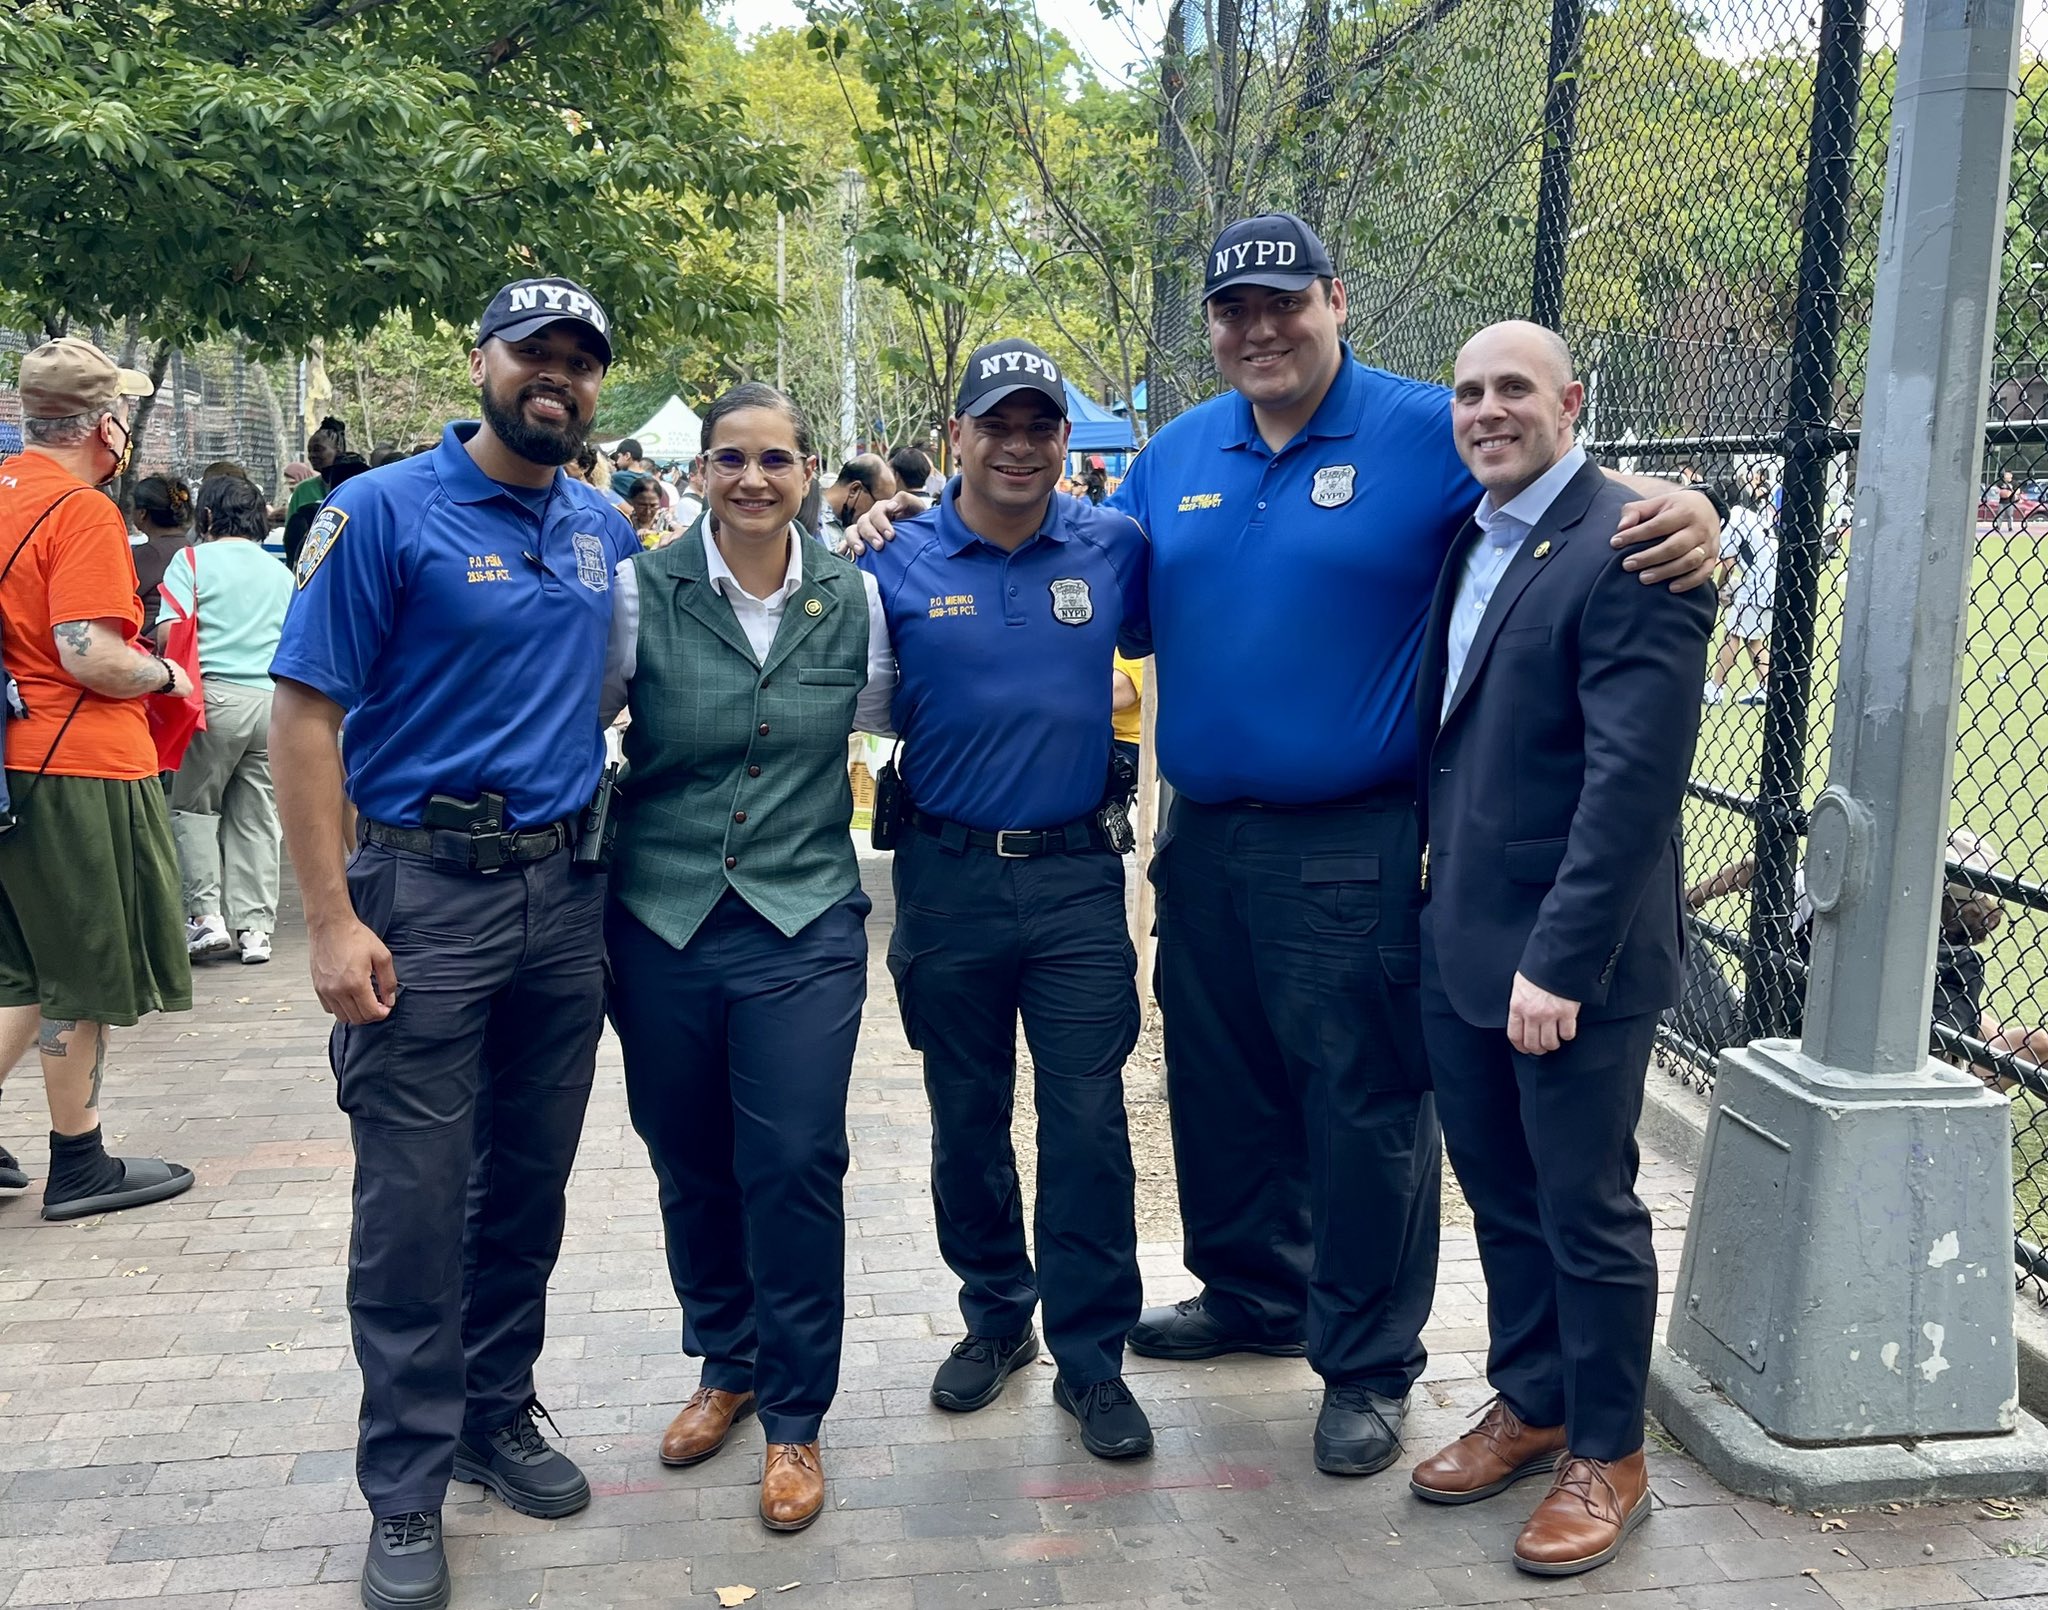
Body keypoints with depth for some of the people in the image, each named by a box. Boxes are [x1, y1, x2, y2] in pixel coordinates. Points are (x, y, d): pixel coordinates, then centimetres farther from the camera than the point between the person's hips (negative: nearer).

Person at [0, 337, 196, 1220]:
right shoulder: (83, 511, -15)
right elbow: (88, 655, -23)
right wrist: (167, 675, -6)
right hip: (79, 772, -8)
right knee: (88, 976, 5)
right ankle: (79, 1165, 16)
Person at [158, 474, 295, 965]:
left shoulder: (194, 559, 3)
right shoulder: (283, 572, 17)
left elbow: (169, 633, -6)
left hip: (218, 694, -4)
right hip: (275, 700, 4)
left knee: (193, 806, 10)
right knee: (256, 815, 7)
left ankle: (206, 913, -1)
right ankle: (255, 927, 6)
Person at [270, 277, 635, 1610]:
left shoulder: (608, 533, 9)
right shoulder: (385, 511, -7)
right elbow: (306, 711, -10)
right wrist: (332, 919, -16)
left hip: (565, 890, 5)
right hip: (425, 892, -5)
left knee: (530, 1182, 15)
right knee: (413, 1200, 1)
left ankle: (498, 1414, 33)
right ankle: (406, 1487, 16)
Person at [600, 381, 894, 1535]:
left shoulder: (855, 598, 2)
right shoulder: (642, 593, -3)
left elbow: (885, 714, 17)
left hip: (804, 921, 0)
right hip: (663, 920, 1)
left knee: (796, 1162, -4)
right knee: (690, 1165, 11)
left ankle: (795, 1417, 14)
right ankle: (726, 1364, 35)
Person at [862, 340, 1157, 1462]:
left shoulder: (1115, 548, 0)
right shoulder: (897, 563, -2)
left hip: (1076, 873, 0)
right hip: (947, 874, 1)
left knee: (1089, 1124, 1)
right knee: (966, 1118, 14)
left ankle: (1092, 1358, 16)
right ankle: (995, 1317, 33)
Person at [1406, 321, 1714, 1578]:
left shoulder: (1630, 550, -15)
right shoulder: (1465, 543, 10)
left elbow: (1633, 780, -20)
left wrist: (1560, 962, -22)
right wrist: (1437, 913, 11)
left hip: (1572, 965, -7)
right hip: (1460, 947, 7)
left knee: (1588, 1215, 7)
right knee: (1503, 1200, 18)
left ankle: (1609, 1458, 25)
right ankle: (1530, 1406, 36)